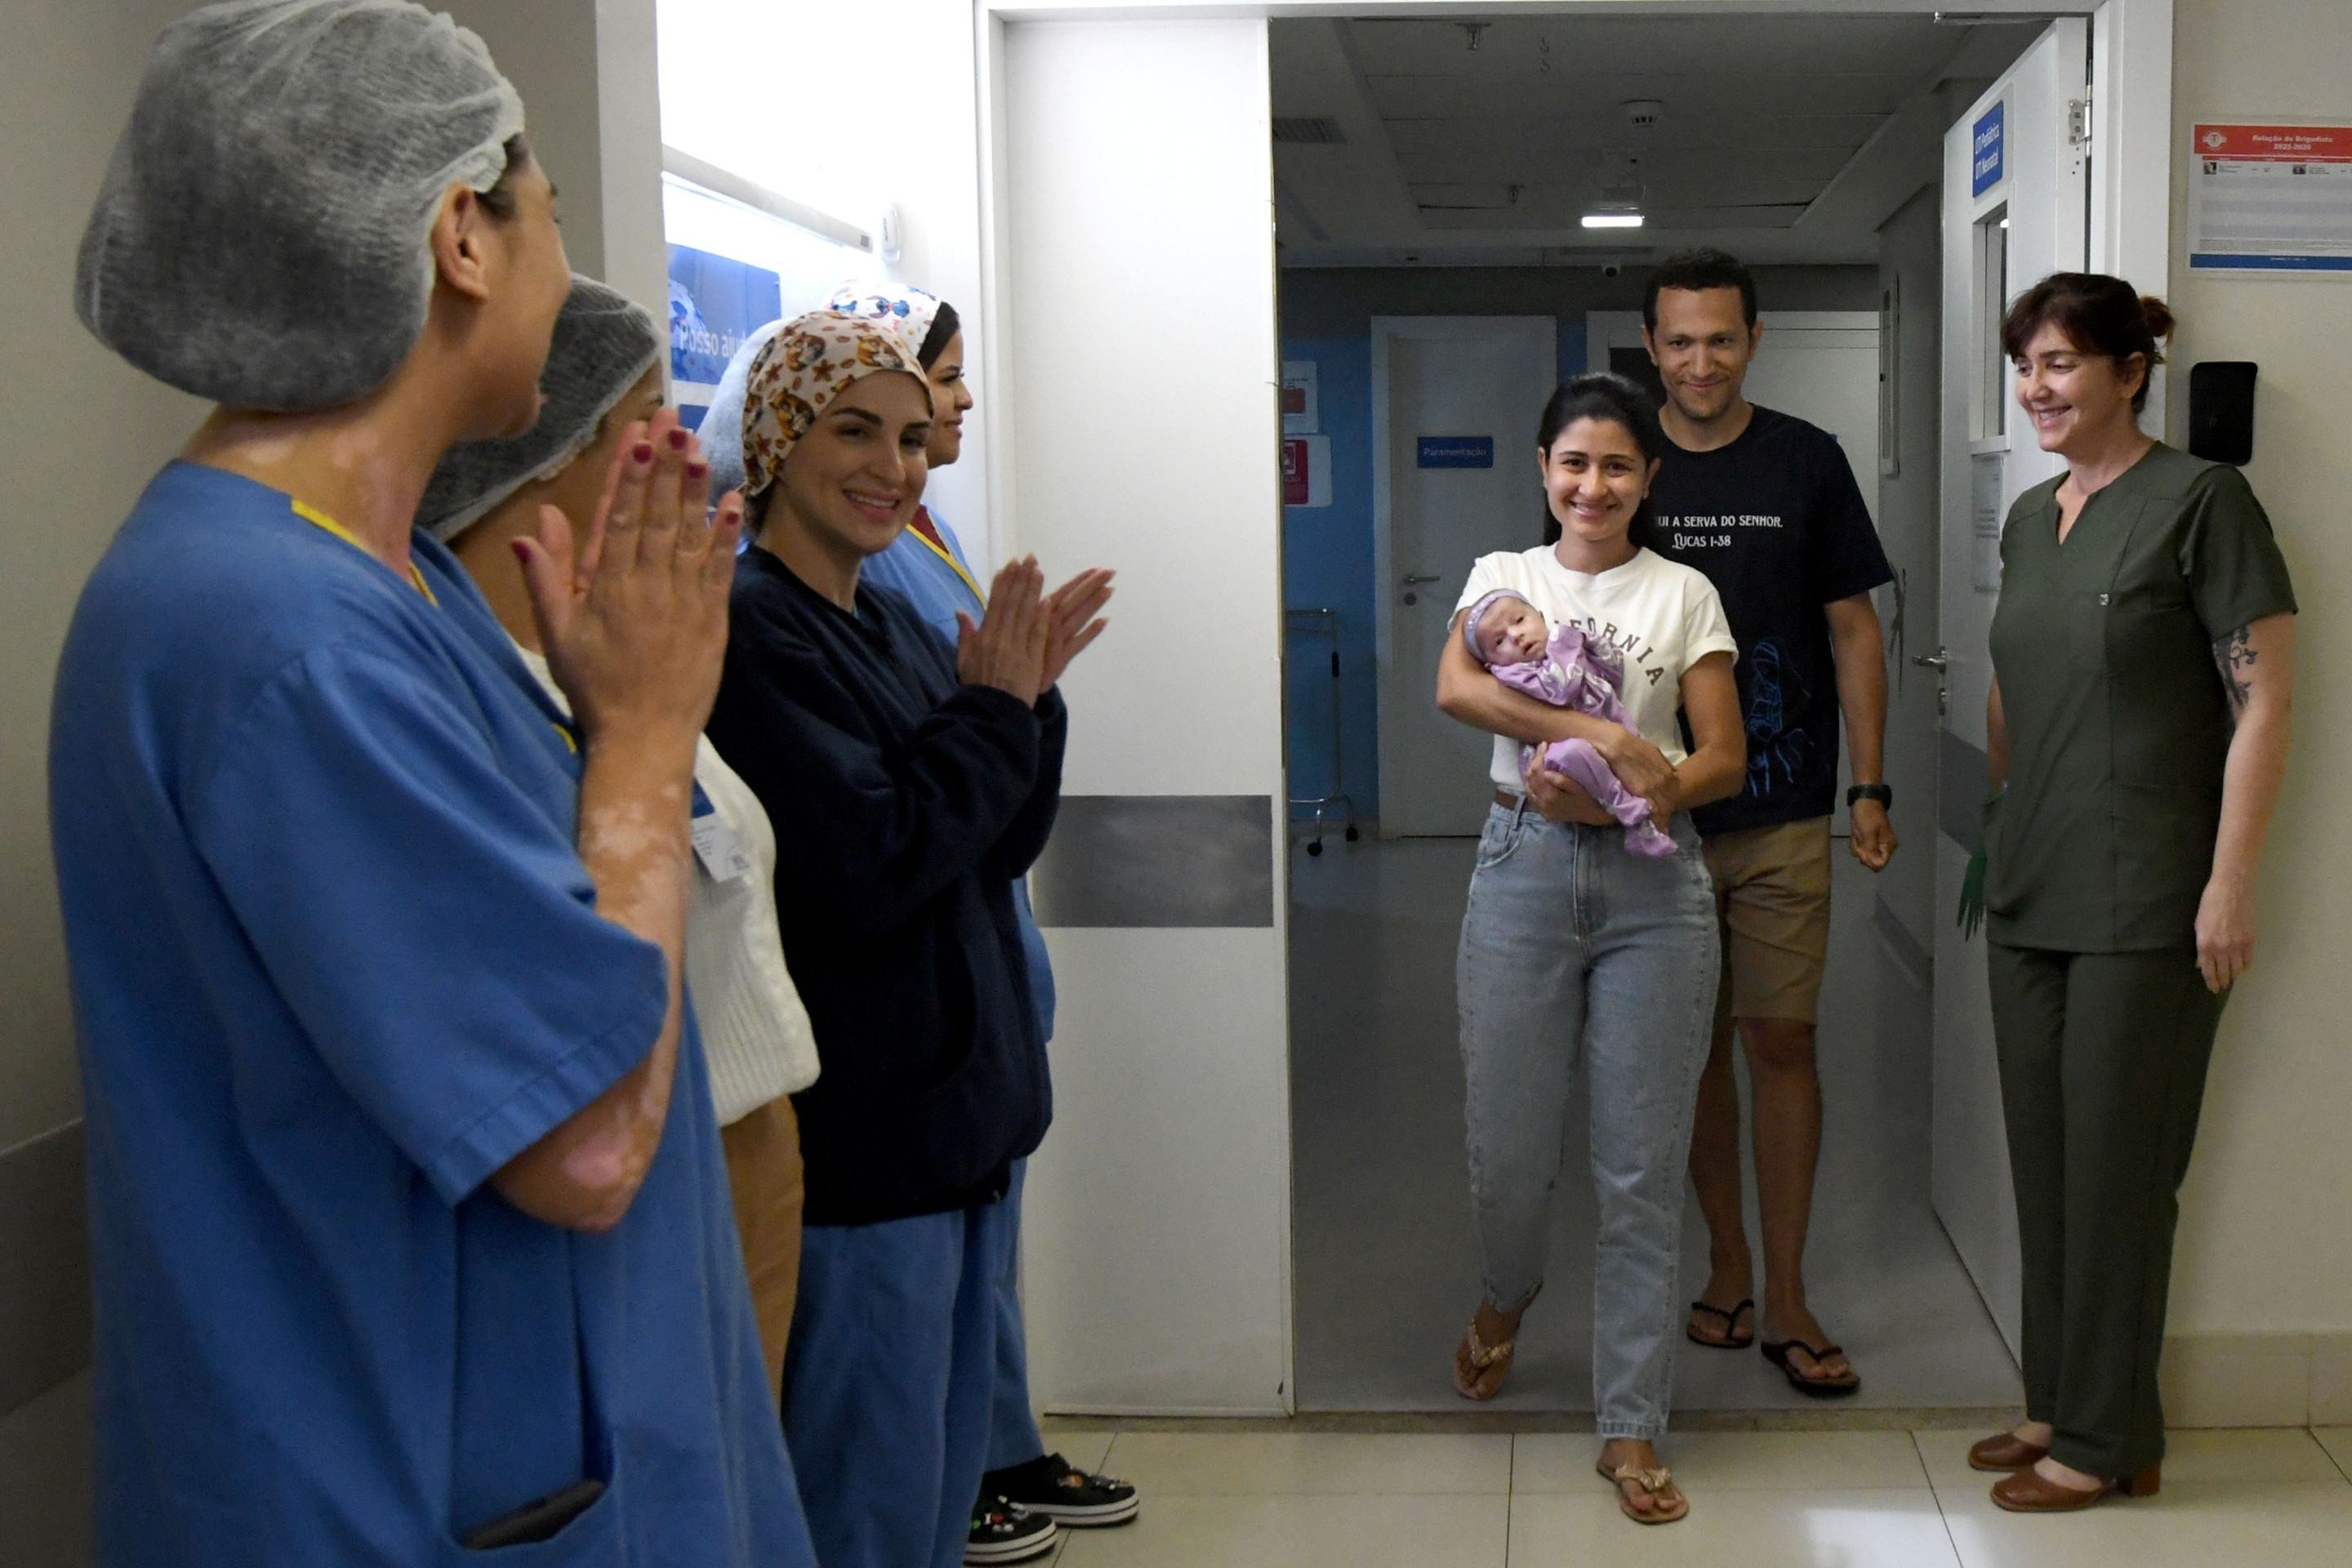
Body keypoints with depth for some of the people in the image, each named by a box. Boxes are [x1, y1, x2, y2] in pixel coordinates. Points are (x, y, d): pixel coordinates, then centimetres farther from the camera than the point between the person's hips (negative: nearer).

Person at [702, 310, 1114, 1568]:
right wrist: (994, 708, -13)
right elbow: (868, 871, -22)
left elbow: (998, 853, 11)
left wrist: (1027, 699, -3)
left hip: (961, 1114, 9)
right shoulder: (746, 626, -16)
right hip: (856, 1138, -9)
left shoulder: (897, 628, 11)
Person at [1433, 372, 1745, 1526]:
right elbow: (1457, 688, -11)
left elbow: (1723, 759, 3)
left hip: (1650, 880, 0)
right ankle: (1506, 1300, 40)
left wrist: (1651, 790, -17)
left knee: (1642, 1168, 1)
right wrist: (1600, 737, -20)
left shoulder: (1684, 595, 9)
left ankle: (1631, 1428, 12)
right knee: (1510, 1143, 5)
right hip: (1525, 869, 0)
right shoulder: (1504, 576, 9)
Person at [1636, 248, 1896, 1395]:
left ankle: (1785, 1298, 9)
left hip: (1782, 818, -1)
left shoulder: (1807, 463, 2)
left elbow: (1853, 632, 5)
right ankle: (1727, 1267, 23)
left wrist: (1869, 789, -1)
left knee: (1781, 1043, 0)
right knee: (1695, 1043, 9)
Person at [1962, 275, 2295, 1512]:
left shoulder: (2199, 501, -9)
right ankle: (2056, 1402, 26)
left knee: (2117, 1166, 1)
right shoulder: (2029, 518, 12)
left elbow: (2263, 700, -12)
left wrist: (2229, 886, -16)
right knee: (2042, 1158, 13)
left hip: (2142, 901, -7)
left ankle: (2108, 1438, 13)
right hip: (2030, 895, 7)